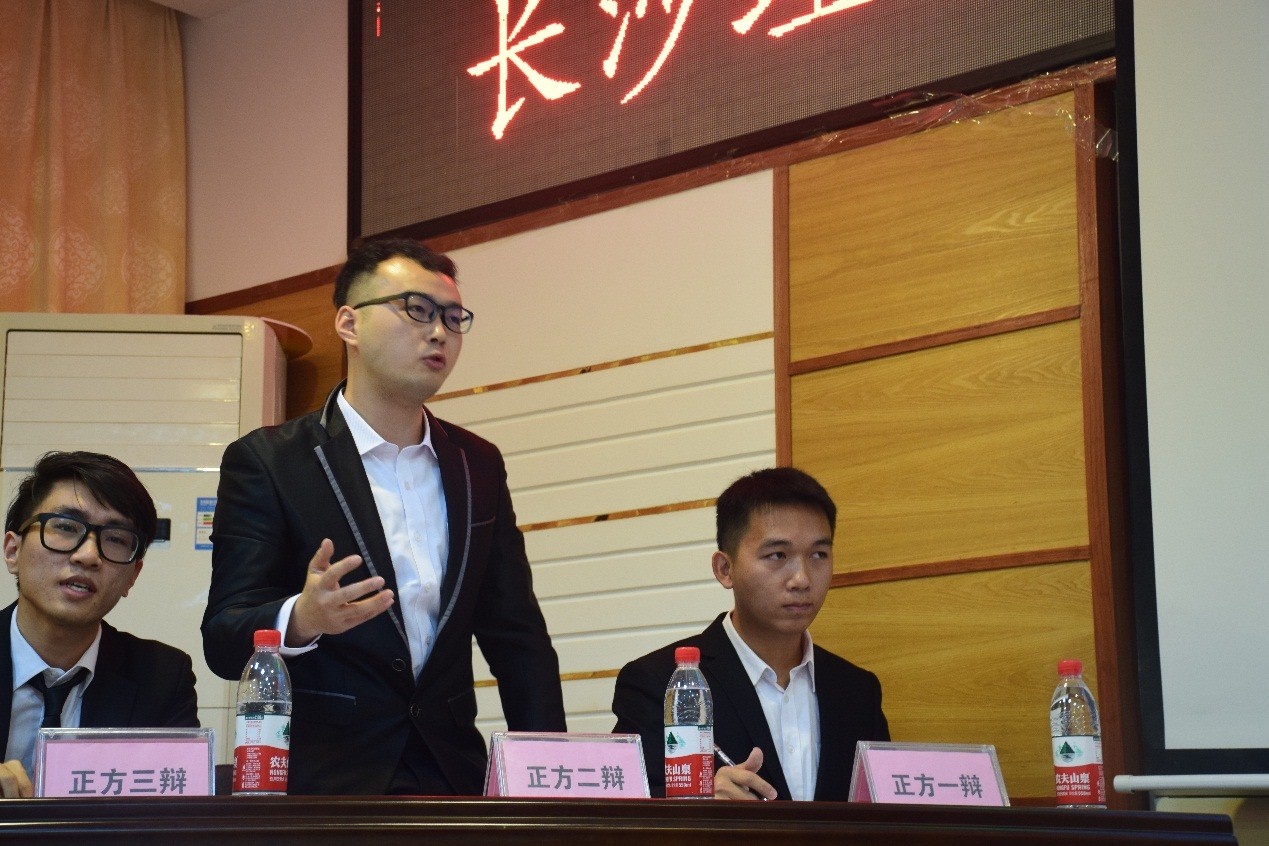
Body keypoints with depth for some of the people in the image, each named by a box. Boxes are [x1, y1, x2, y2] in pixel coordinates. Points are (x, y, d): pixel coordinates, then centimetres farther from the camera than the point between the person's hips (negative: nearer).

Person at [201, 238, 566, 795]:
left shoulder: (479, 465, 13)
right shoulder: (265, 462, -2)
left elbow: (517, 636, 14)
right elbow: (223, 639, -7)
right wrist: (301, 619, -28)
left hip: (452, 776, 4)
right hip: (322, 783, -4)